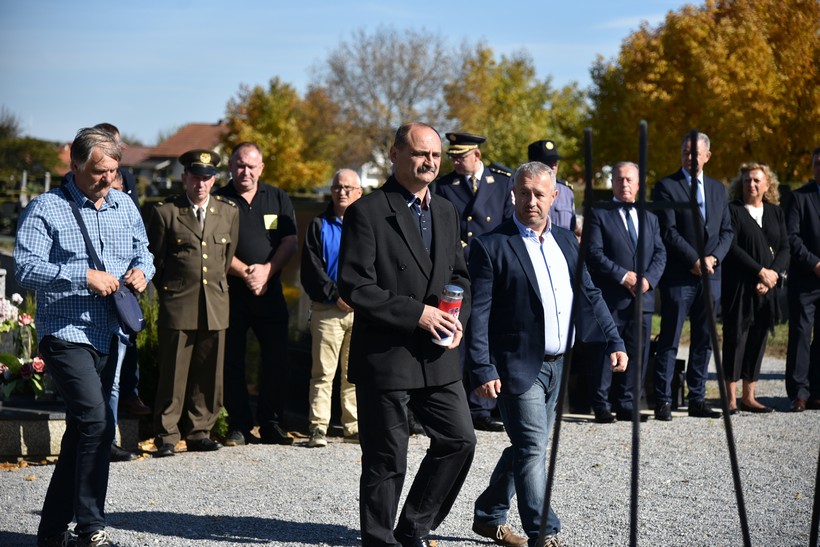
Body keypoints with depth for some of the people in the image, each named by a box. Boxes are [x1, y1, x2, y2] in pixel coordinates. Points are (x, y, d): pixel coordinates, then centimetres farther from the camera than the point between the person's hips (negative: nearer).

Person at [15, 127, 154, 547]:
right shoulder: (46, 208, -7)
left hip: (109, 334, 7)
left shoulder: (124, 206, 12)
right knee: (96, 421, -20)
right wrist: (85, 277, -22)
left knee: (81, 431, 11)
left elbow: (143, 252, 23)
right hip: (65, 334, -7)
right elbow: (26, 269, -15)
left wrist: (142, 271, -1)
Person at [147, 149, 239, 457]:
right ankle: (166, 437, 7)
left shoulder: (229, 213, 10)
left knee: (209, 376, 6)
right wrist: (169, 293, 10)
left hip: (216, 308, 3)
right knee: (173, 375, -1)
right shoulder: (165, 212, 0)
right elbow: (155, 260, 7)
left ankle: (199, 433, 17)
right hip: (177, 307, -3)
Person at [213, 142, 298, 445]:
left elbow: (289, 242, 4)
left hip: (270, 292, 2)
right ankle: (239, 425, 10)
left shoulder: (277, 199, 10)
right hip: (230, 292, -2)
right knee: (232, 360, 2)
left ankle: (270, 423, 10)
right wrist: (245, 272, -14)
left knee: (276, 359, 1)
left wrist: (266, 271, -11)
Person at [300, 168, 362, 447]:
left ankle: (353, 426, 11)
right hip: (327, 310, -2)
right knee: (323, 372, -5)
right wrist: (335, 295, -10)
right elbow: (311, 270, 1)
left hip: (362, 309, 2)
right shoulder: (319, 226, 8)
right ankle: (318, 428, -3)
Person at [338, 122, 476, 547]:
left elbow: (459, 275, 21)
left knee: (459, 440, 6)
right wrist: (416, 314, -19)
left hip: (438, 357, 7)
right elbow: (354, 287, -15)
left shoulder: (446, 212, 13)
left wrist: (457, 317, 0)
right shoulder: (367, 213, -9)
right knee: (387, 460, 1)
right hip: (385, 357, -6)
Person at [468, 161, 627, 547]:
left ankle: (488, 516, 32)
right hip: (518, 367, -7)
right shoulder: (491, 246, -9)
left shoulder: (566, 241, 11)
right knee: (533, 450, -11)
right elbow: (477, 314, -12)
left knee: (525, 448, 16)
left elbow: (590, 295, 16)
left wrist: (614, 341, 7)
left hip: (557, 366, 7)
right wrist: (483, 370, -19)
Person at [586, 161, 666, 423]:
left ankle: (625, 404, 14)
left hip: (642, 297, 5)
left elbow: (660, 254, 12)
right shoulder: (600, 215, 1)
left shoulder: (649, 218, 19)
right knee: (606, 351, -4)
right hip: (610, 298, -5)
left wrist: (648, 279, -7)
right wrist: (623, 276, -16)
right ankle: (601, 406, 5)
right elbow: (594, 253, -8)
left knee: (637, 352, 5)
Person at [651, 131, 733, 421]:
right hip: (678, 275, -5)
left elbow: (727, 231, 13)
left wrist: (713, 258, -5)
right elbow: (668, 231, -10)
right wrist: (695, 260, -14)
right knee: (669, 341, -4)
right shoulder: (666, 186, -2)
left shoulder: (717, 188, 15)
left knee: (704, 341, 7)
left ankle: (697, 400, 13)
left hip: (710, 275, 5)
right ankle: (663, 401, 0)